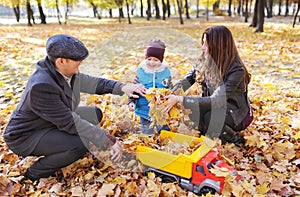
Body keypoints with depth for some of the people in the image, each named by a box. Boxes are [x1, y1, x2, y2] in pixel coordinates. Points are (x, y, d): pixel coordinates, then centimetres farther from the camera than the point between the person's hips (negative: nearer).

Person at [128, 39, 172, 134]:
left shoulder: (166, 71, -4)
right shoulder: (141, 71, -6)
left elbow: (170, 90, 7)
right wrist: (131, 101, -8)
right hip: (145, 110, 0)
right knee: (147, 132, 15)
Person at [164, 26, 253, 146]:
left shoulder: (237, 70, -29)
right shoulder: (207, 62, -9)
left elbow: (215, 101, -35)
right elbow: (188, 80, -7)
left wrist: (180, 100, -37)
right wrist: (170, 95, -27)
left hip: (237, 114, -5)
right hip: (214, 108, 5)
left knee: (210, 117, -33)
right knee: (189, 111, -21)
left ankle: (235, 139, -5)